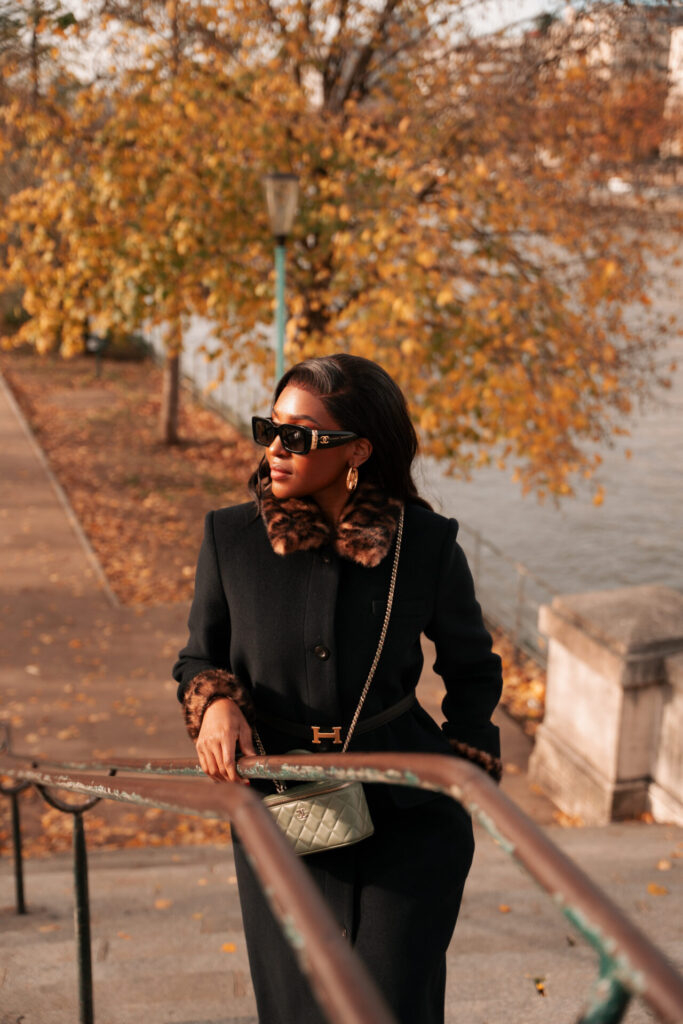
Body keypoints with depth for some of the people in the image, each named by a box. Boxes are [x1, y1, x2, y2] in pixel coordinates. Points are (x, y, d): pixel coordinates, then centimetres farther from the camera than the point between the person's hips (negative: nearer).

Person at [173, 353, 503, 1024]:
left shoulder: (427, 546, -6)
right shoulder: (231, 537, -4)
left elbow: (473, 671, 11)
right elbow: (200, 657, 8)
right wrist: (215, 702, -13)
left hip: (406, 823, -1)